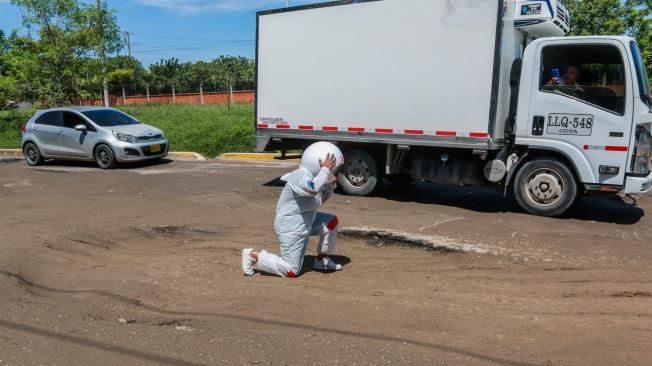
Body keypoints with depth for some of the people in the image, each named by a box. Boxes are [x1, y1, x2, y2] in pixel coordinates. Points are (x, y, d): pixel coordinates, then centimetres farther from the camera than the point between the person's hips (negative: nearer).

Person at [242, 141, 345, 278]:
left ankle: (321, 260, 22)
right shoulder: (301, 177, -25)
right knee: (291, 271, -5)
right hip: (291, 229, -10)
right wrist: (325, 170, -33)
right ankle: (253, 254, 6)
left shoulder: (312, 177, 5)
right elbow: (313, 189, -48)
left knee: (332, 221, 8)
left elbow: (322, 198, 21)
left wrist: (332, 183, 6)